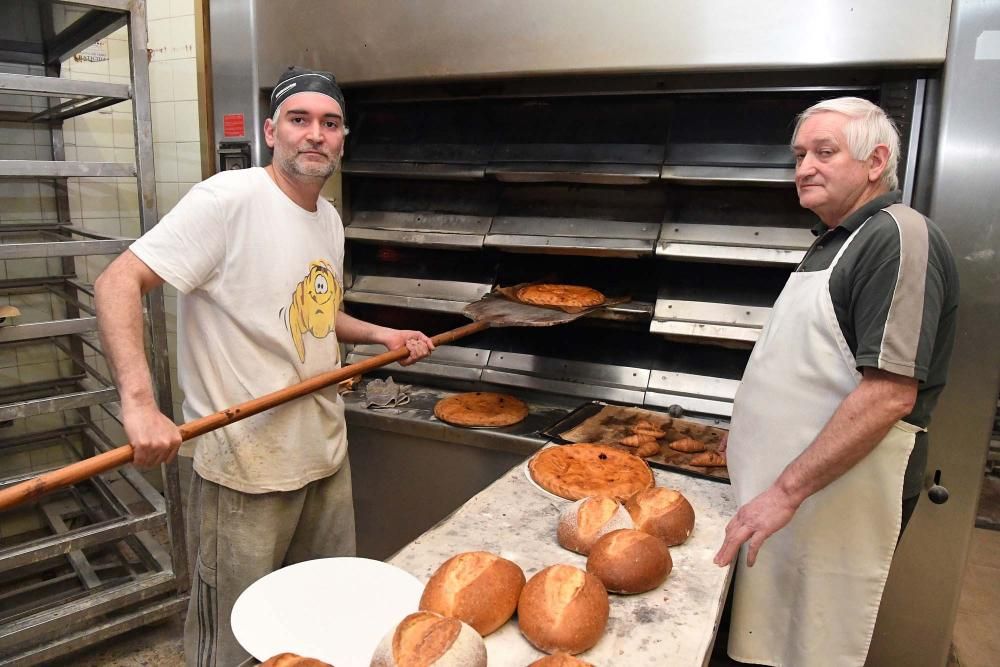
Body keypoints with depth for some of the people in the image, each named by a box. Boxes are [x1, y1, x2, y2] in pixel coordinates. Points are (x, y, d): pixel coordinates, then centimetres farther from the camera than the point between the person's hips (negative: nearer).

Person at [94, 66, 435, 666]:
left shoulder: (330, 218, 8)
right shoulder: (229, 199, -16)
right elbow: (119, 282, -20)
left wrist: (382, 335, 7)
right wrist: (139, 402, -31)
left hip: (328, 452, 8)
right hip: (247, 464, -7)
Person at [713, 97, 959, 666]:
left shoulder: (900, 239, -15)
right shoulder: (837, 240, 15)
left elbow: (889, 396, -24)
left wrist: (787, 489, -23)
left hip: (840, 494, -9)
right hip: (791, 488, 9)